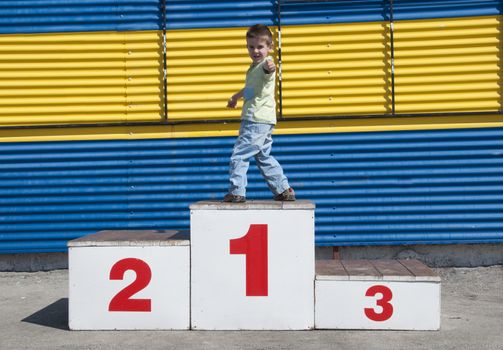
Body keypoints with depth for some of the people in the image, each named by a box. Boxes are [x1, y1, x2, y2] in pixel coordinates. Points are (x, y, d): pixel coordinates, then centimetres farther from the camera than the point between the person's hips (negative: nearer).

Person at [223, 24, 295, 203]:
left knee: (238, 156, -6)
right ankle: (284, 191, 24)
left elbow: (267, 71, -42)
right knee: (264, 157, 19)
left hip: (257, 120, -11)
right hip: (262, 121, 11)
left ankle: (236, 192, 2)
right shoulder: (254, 67, 17)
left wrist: (270, 68, -64)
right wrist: (236, 96, 48)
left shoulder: (266, 64, -14)